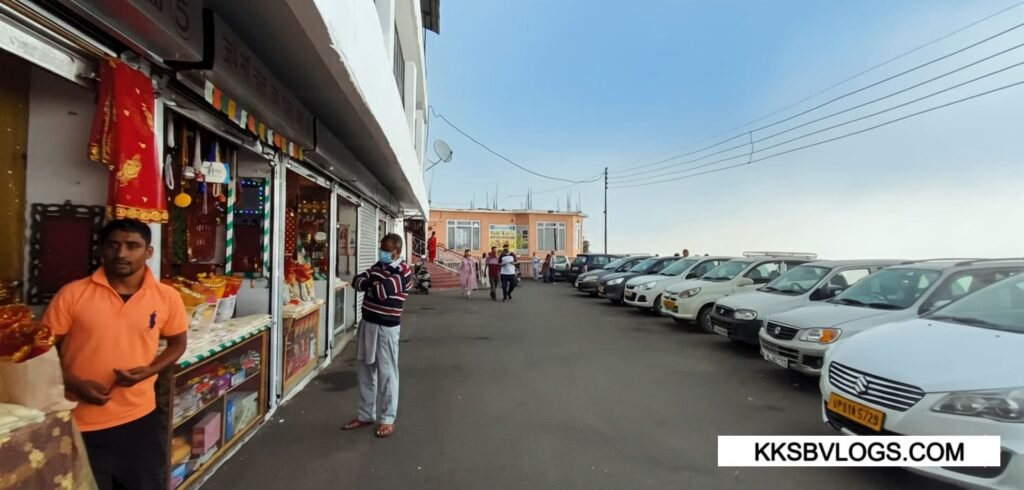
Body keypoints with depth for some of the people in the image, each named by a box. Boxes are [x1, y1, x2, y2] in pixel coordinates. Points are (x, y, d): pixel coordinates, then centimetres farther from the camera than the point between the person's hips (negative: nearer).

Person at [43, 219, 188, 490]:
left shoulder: (167, 297, -5)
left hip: (140, 419, 1)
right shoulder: (72, 294, -8)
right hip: (80, 424, -1)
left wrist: (149, 371, -10)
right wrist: (74, 384, -15)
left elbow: (178, 344, 8)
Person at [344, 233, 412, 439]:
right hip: (367, 323, 8)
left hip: (386, 327, -8)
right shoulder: (378, 266, 12)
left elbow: (384, 291, -24)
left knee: (386, 374, 0)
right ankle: (366, 415, 29)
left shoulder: (403, 271, -13)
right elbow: (357, 281, 3)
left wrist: (372, 285, -4)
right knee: (364, 371, 15)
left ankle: (387, 419, 13)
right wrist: (374, 284, -15)